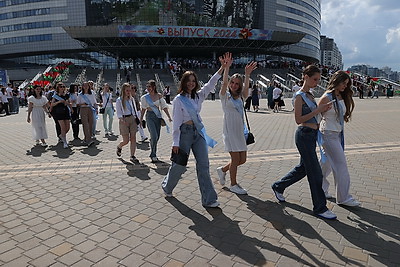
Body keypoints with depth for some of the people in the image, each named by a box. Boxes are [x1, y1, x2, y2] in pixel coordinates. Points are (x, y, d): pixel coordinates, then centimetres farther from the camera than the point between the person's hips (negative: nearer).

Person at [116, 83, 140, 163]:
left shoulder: (131, 99, 10)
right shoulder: (119, 100, -4)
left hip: (132, 119, 4)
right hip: (124, 120, -4)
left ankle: (132, 156, 6)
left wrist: (137, 118, 8)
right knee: (126, 140, -2)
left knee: (133, 138, -1)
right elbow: (118, 113, -7)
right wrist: (122, 120, -22)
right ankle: (119, 147, 33)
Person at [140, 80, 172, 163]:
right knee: (154, 136, -14)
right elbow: (143, 109, 10)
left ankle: (153, 154, 24)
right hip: (150, 116, -2)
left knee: (157, 137, 7)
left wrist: (169, 117, -2)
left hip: (158, 116, 2)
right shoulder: (145, 97, 1)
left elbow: (164, 107, 4)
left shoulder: (159, 96, 2)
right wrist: (141, 120, 12)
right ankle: (153, 155, 0)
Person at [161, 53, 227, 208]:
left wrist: (222, 67, -8)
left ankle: (208, 199, 4)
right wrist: (176, 142, -11)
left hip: (198, 132, 5)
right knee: (180, 165, 7)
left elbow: (211, 84, 3)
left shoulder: (198, 96, 11)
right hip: (185, 132, -5)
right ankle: (167, 187, 37)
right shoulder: (179, 99, -5)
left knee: (204, 165, 0)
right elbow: (176, 122, -8)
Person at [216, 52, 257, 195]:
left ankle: (223, 170, 31)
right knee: (236, 158, -2)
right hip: (230, 130, -6)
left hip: (240, 131, 6)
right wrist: (227, 67, -30)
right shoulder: (225, 95, -1)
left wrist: (247, 74, -20)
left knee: (242, 159, 9)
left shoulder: (240, 97, 12)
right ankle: (233, 184, 16)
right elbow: (224, 83, -19)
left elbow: (246, 88, -6)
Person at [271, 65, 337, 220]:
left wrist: (322, 110, 5)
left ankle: (278, 186, 34)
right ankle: (320, 208, 10)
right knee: (315, 172, -3)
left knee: (303, 168, 18)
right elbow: (298, 119, -17)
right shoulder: (300, 96, -12)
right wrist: (317, 110, -20)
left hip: (312, 135, 10)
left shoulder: (309, 95, 14)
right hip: (304, 135, -9)